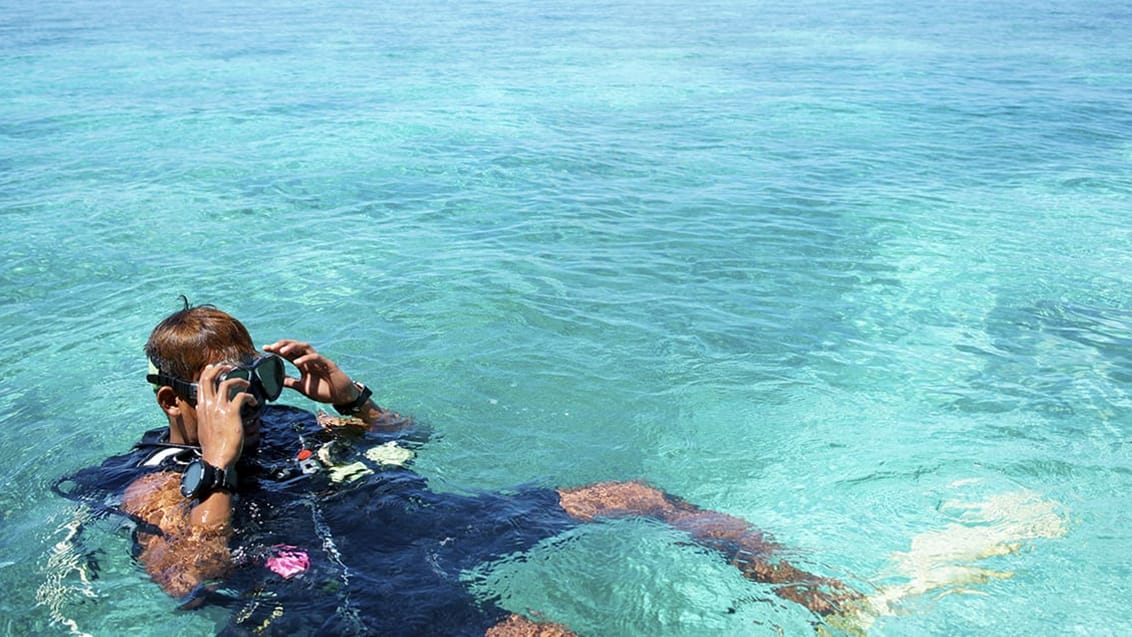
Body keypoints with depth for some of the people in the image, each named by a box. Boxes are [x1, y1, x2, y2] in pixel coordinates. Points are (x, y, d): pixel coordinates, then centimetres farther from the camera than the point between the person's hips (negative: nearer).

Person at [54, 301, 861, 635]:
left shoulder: (279, 421, 23)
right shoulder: (154, 486, 6)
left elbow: (408, 440, 27)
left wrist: (350, 398, 10)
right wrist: (219, 465, -16)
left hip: (417, 517, 8)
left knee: (641, 497, 0)